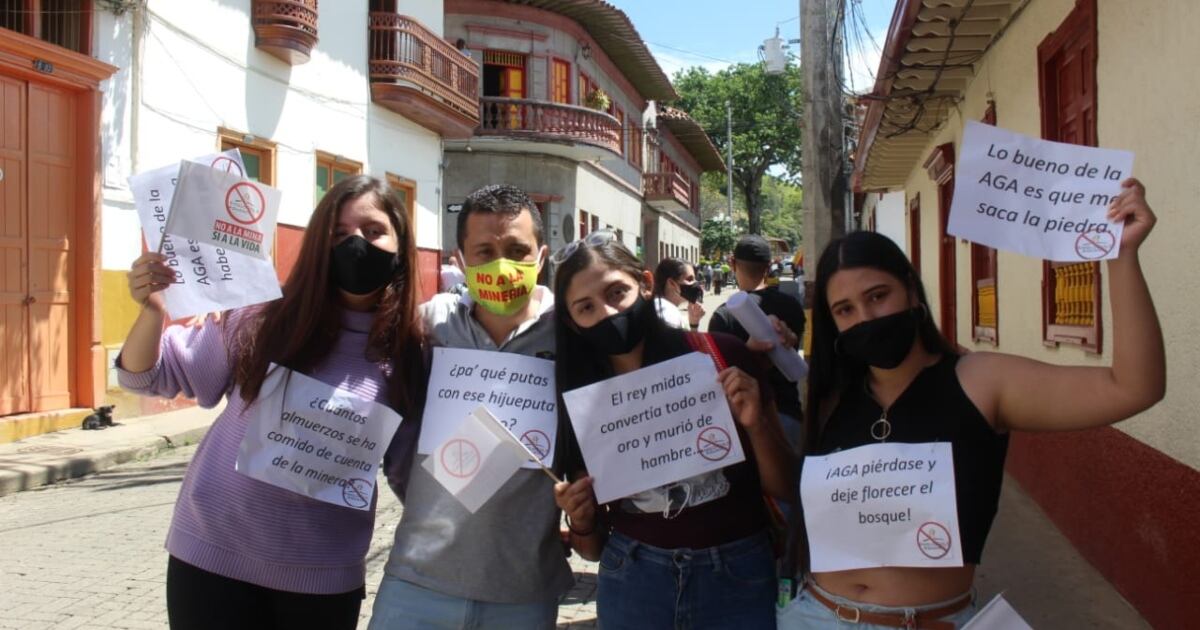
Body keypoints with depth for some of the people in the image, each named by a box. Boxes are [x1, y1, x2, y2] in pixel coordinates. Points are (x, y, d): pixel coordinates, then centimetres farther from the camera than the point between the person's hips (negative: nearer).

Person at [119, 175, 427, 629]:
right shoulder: (263, 317, -6)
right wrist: (153, 310, -18)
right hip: (213, 556, 0)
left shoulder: (409, 354, -6)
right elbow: (146, 377, 1)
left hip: (323, 577, 0)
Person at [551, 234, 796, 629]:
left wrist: (757, 426, -21)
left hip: (739, 575, -2)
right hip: (630, 582, 2)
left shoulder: (723, 357, -12)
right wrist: (582, 522, -15)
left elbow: (785, 488, -5)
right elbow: (594, 549, 5)